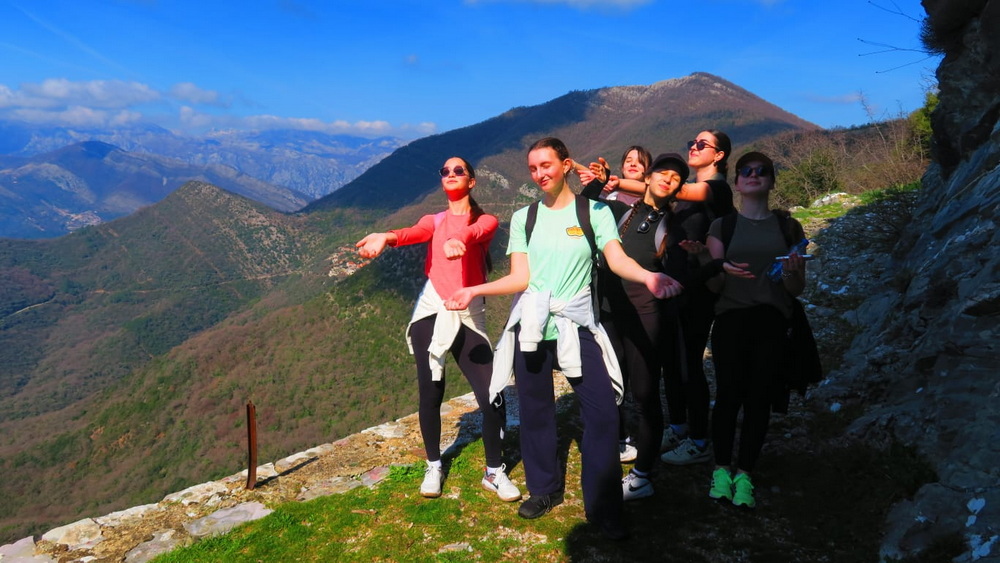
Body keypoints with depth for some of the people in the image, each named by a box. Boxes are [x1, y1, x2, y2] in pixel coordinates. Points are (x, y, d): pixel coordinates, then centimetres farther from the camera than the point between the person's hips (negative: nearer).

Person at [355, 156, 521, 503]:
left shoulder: (486, 221, 6)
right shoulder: (434, 221, 13)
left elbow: (473, 233, -19)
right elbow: (414, 233, -12)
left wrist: (457, 240, -45)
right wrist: (385, 237, -36)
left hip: (469, 316, -1)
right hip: (431, 312, 2)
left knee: (492, 396, -7)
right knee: (430, 394, 6)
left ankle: (494, 473, 11)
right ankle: (434, 467, 25)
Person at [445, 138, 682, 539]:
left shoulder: (594, 212, -1)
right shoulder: (524, 218, 6)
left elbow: (617, 260, -14)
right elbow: (520, 279, 0)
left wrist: (647, 276, -35)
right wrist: (475, 291, -14)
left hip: (577, 327, -2)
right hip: (531, 327, 2)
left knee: (602, 413, -5)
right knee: (535, 412, 12)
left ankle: (603, 507, 9)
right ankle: (544, 489, 31)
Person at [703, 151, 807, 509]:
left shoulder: (787, 226, 11)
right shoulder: (722, 226, 8)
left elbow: (797, 290, 10)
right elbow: (712, 286, 4)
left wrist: (791, 272, -12)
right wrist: (722, 269, -18)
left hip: (772, 322, 1)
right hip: (730, 320, -1)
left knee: (759, 399, -1)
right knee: (728, 396, -6)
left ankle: (744, 474, 10)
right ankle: (721, 469, 9)